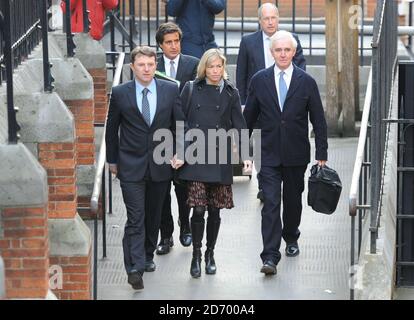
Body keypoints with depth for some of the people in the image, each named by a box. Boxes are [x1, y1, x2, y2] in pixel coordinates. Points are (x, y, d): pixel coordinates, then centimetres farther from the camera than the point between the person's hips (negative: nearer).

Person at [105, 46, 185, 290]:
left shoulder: (170, 90, 0)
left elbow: (180, 124, 7)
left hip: (160, 165, 2)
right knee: (135, 219, -9)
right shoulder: (120, 93, -3)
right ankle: (135, 268, -15)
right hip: (131, 166, -2)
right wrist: (112, 160, 9)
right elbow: (112, 129, 6)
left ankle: (147, 256, 34)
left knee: (154, 216, 14)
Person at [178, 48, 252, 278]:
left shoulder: (230, 93, 7)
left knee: (214, 210, 6)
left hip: (220, 158, 1)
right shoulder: (191, 89, 4)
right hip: (195, 157, -1)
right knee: (198, 209, -8)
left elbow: (239, 126, 5)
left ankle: (210, 254, 21)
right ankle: (196, 256, 3)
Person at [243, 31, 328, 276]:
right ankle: (270, 257, -13)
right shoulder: (259, 80, 1)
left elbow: (318, 120, 2)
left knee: (293, 199, 15)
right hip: (269, 154, -1)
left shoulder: (306, 82, -1)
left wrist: (322, 154, -2)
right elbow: (249, 117, 8)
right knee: (271, 203, -9)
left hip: (296, 154, 1)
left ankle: (291, 238, 41)